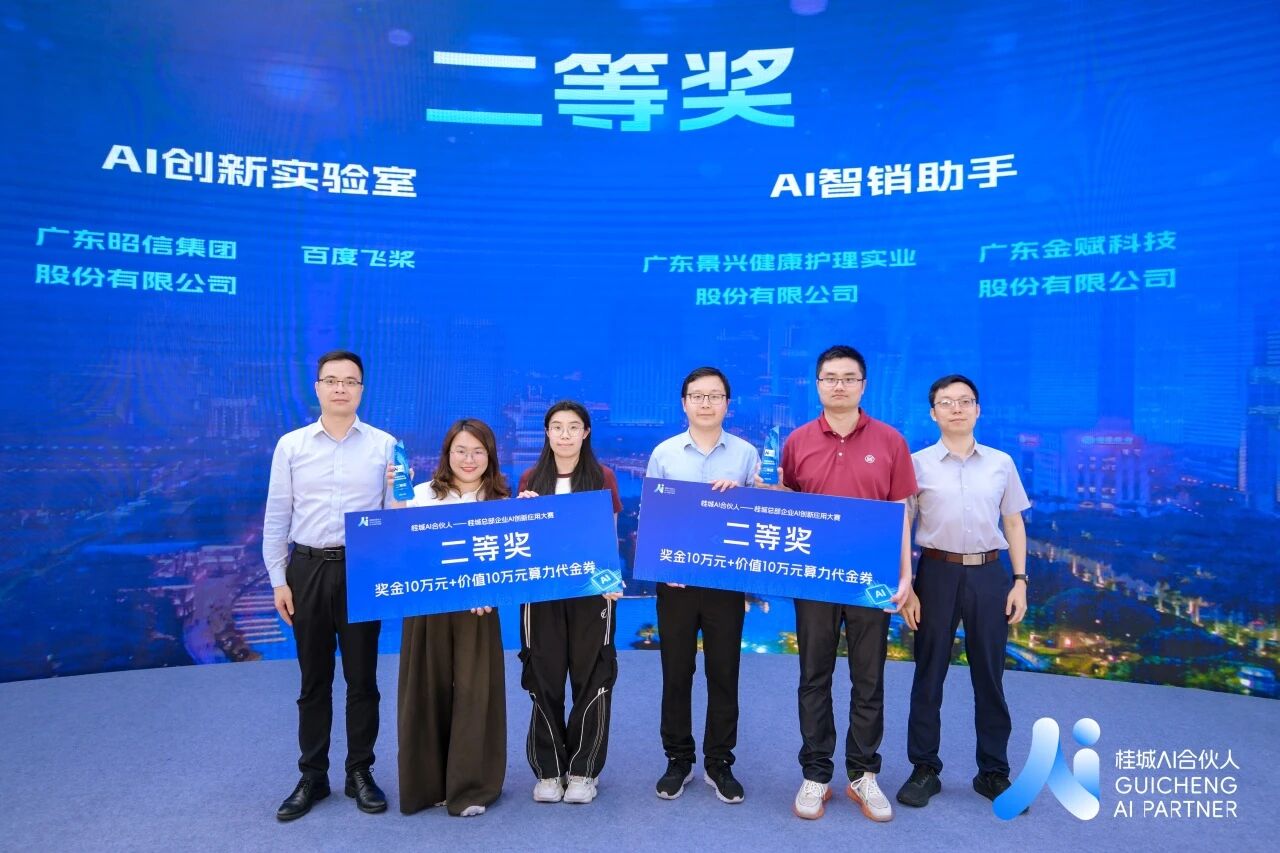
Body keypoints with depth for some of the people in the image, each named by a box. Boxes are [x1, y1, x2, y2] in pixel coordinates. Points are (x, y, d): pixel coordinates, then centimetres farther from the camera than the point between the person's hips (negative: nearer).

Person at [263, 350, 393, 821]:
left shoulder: (384, 445, -1)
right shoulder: (290, 445, 4)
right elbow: (276, 517, 6)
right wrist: (278, 579, 1)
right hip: (308, 569, 1)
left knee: (362, 679, 8)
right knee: (313, 680, 12)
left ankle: (360, 773, 25)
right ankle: (312, 777, 27)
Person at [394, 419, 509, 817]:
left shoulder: (501, 501, 6)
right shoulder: (422, 495, 3)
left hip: (478, 609, 0)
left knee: (475, 693, 1)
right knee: (428, 692, 8)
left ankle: (470, 787, 15)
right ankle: (427, 782, 24)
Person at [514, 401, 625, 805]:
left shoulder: (603, 478, 2)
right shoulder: (530, 480, 6)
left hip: (591, 590, -1)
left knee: (591, 678, 3)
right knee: (544, 680, 6)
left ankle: (583, 770, 18)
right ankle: (548, 770, 20)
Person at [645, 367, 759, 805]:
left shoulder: (746, 454, 3)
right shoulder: (664, 453, 4)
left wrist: (739, 495, -17)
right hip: (675, 580, 0)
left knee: (724, 673, 8)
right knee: (676, 673, 9)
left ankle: (719, 763, 23)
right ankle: (678, 759, 25)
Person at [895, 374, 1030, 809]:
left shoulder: (1001, 463, 7)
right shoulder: (918, 463, 1)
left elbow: (1014, 524, 11)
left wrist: (1020, 580, 4)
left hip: (988, 574, 2)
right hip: (937, 572, -2)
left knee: (989, 677, 10)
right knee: (929, 674, 7)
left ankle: (994, 773, 25)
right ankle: (924, 769, 19)